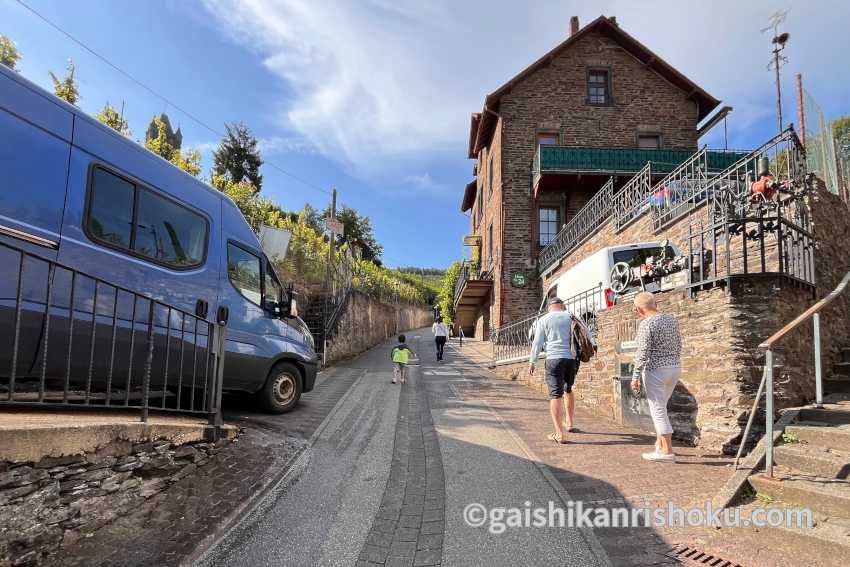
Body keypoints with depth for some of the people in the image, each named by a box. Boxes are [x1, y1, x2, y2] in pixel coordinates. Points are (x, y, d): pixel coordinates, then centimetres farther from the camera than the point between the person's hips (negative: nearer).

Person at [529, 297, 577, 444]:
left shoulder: (543, 320, 4)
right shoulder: (570, 316, 10)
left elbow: (537, 343, 2)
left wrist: (532, 362, 8)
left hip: (554, 359, -3)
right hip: (571, 358, 3)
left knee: (555, 395, -3)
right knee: (569, 389, 25)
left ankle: (559, 434, -7)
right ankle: (569, 423, 35)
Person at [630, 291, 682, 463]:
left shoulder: (646, 325, -15)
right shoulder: (671, 319, 8)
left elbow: (642, 353, -18)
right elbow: (678, 345, 16)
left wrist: (635, 377, -13)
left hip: (656, 370, -8)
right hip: (675, 368, 8)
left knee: (658, 410, -1)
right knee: (659, 407, 20)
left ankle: (667, 452, 1)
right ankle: (660, 443, 26)